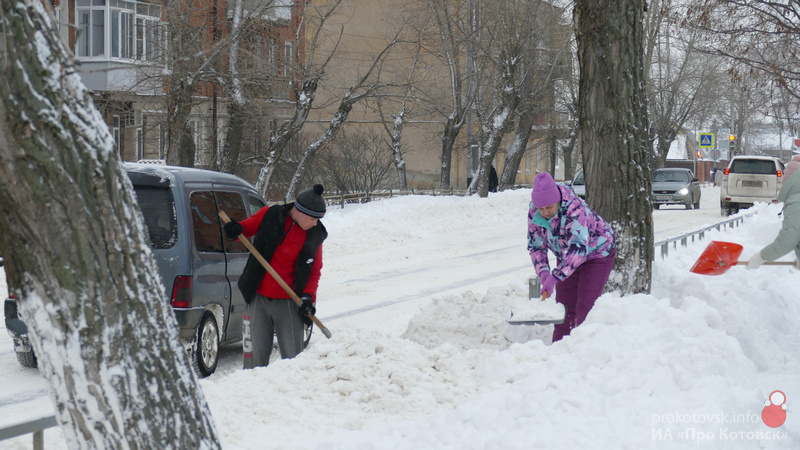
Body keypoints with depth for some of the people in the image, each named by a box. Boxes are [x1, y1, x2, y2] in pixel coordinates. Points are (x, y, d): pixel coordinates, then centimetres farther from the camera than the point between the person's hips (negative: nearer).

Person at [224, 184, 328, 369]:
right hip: (258, 299, 0)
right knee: (255, 356, 3)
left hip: (289, 304, 0)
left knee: (293, 358, 0)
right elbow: (249, 226, 13)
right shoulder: (269, 215, -5)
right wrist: (237, 229, -11)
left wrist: (308, 296, -10)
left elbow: (314, 271, 6)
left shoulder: (314, 236, -2)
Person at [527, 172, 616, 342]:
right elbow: (535, 246, -6)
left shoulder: (574, 208, -38)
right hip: (567, 256, 6)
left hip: (597, 252, -6)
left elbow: (578, 247, -43)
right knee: (564, 305, 3)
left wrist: (555, 277, -48)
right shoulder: (534, 213, -17)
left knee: (585, 306, -13)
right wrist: (543, 272, -24)